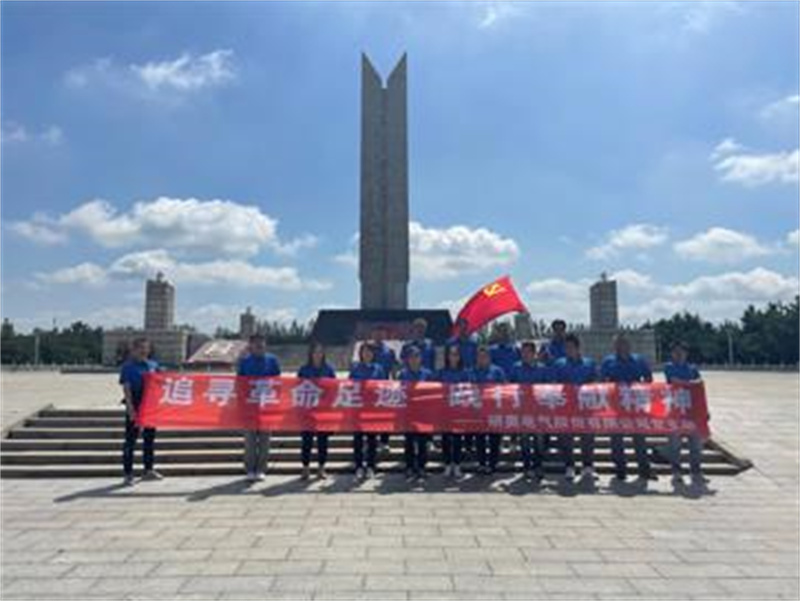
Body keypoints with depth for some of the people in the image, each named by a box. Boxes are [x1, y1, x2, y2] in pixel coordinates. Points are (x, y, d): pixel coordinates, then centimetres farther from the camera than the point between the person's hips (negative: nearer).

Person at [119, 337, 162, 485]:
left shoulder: (153, 365, 10)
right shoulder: (128, 366, -6)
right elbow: (126, 388, -11)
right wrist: (130, 407, -20)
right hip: (135, 407, -6)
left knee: (150, 437, 13)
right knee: (130, 440, 2)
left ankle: (149, 470, 24)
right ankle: (128, 473, 9)